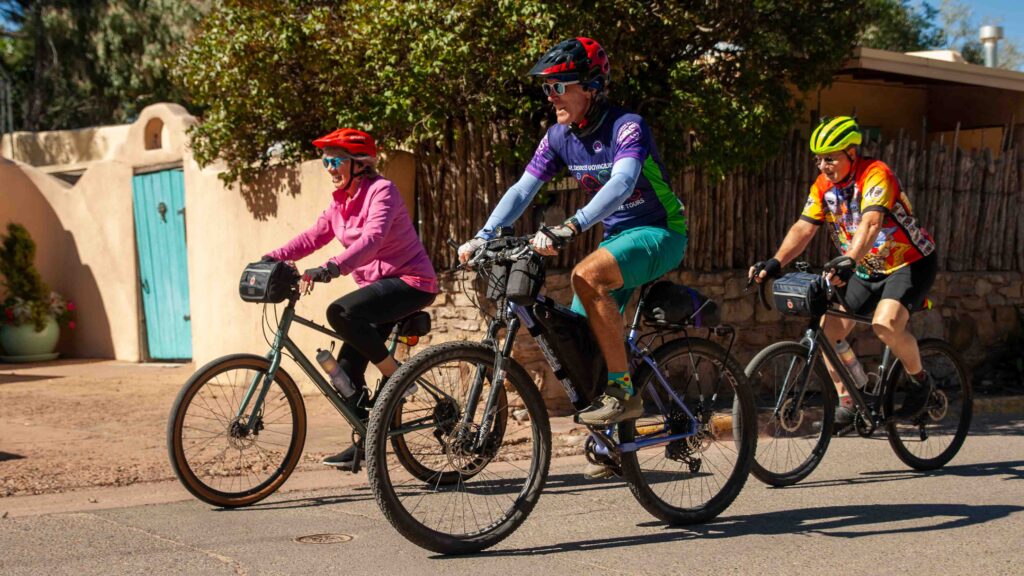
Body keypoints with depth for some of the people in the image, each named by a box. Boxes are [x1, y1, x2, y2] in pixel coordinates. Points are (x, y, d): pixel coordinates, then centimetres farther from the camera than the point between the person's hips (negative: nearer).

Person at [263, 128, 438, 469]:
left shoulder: (381, 191, -16)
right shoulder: (341, 200, 10)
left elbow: (372, 239, -32)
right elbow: (314, 236, 7)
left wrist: (333, 268, -45)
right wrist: (274, 257, -7)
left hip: (410, 281, -9)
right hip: (379, 284, 9)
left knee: (340, 313, -30)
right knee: (347, 367, 3)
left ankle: (396, 376, -14)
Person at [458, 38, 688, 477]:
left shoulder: (627, 127, -22)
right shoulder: (559, 137, -1)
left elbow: (621, 183, -38)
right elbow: (522, 190, -5)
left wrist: (570, 227, -51)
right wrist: (483, 237, -19)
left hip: (660, 232, -7)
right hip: (617, 236, 7)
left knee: (587, 275, -34)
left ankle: (624, 391, -24)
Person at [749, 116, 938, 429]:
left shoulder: (875, 174, -24)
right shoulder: (823, 186, -3)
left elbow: (870, 222, -40)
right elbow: (803, 228, -9)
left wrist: (849, 260, -57)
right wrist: (775, 263, -25)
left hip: (910, 263, -7)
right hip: (868, 270, 7)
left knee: (886, 324, -30)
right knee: (828, 330, -6)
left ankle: (920, 380, -3)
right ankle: (847, 401, 10)